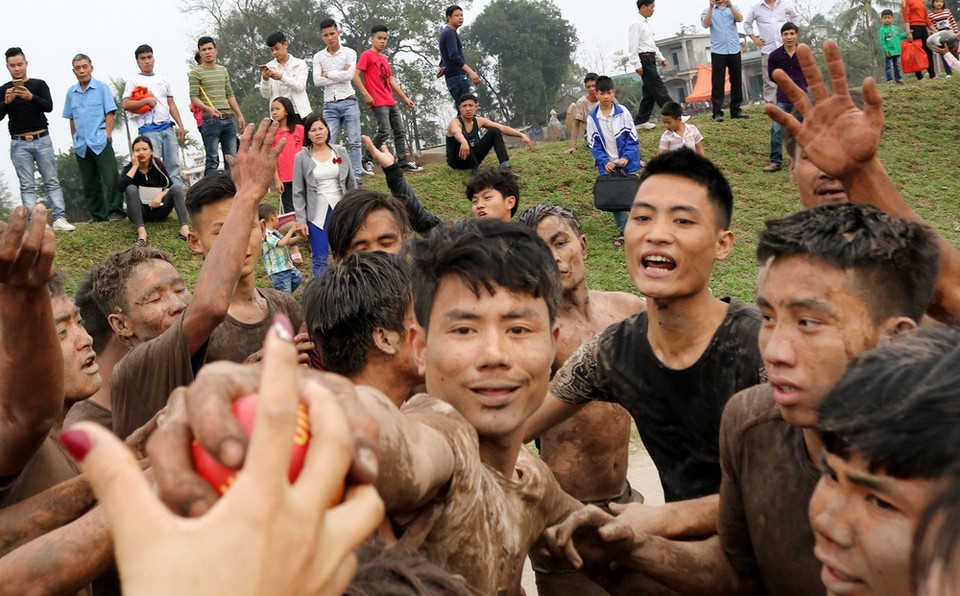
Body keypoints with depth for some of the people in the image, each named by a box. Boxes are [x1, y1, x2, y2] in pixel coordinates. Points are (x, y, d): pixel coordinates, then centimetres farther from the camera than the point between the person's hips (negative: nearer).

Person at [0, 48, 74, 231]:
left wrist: (31, 97, -27)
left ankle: (59, 219, -4)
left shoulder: (39, 84, 6)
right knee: (27, 186, -2)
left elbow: (49, 106, -9)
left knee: (52, 182, -3)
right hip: (19, 143, 0)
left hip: (42, 140, 0)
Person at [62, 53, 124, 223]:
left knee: (110, 177, -11)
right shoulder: (71, 93, 11)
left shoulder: (102, 88, 0)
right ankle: (98, 215, 14)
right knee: (90, 183, 7)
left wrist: (107, 136, -10)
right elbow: (71, 119, 18)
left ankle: (116, 212, -6)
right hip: (81, 145, 5)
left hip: (100, 142, -4)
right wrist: (75, 139, 11)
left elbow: (109, 114, -3)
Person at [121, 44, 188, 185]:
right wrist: (146, 100, -11)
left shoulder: (163, 79, 20)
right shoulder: (134, 81, 5)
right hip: (149, 130, -5)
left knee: (174, 164, 2)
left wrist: (180, 125, 12)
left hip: (168, 128, 5)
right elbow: (125, 104, -4)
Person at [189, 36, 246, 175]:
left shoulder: (223, 70, 19)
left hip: (228, 119, 6)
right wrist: (208, 108, -22)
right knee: (212, 160, -7)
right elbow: (194, 98, -5)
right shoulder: (196, 73, 1)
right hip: (210, 120, -6)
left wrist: (240, 115, 15)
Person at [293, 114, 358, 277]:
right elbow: (298, 192, 0)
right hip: (317, 213, -2)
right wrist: (301, 220, -4)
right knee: (320, 260, -2)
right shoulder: (301, 158, -1)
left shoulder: (340, 152, 5)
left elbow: (351, 183, 9)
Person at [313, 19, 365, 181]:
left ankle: (356, 177, 2)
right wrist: (340, 75, -7)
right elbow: (317, 81, -5)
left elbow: (349, 75, -12)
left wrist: (328, 74, -4)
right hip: (330, 105, 1)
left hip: (348, 102, -1)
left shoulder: (349, 53, 3)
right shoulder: (318, 57, 8)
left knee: (354, 142, -1)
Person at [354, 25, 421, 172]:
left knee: (399, 131, 6)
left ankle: (403, 162, 10)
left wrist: (404, 97, 18)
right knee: (384, 131, -16)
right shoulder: (367, 55, -4)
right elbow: (355, 76, -12)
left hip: (391, 102, 8)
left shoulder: (384, 58, 19)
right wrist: (366, 95, -18)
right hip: (378, 103, -8)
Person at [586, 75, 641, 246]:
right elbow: (594, 144, 0)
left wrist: (626, 157, -17)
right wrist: (605, 162, -12)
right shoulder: (592, 118, -3)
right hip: (608, 166, 2)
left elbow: (632, 138, -5)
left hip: (627, 163, -2)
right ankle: (622, 232, 16)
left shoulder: (623, 113, -8)